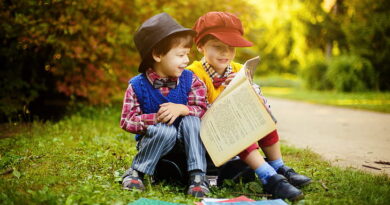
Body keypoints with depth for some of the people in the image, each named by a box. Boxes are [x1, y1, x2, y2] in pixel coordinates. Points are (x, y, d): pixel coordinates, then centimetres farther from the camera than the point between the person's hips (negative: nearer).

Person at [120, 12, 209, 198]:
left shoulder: (189, 80, -6)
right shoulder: (137, 85, -14)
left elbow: (202, 109, -10)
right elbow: (126, 121, -15)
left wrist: (182, 109, -30)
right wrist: (156, 118, -28)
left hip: (183, 143, 2)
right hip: (153, 141, -2)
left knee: (191, 120, -27)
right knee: (166, 130, -34)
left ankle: (198, 176, -25)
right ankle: (135, 172, -14)